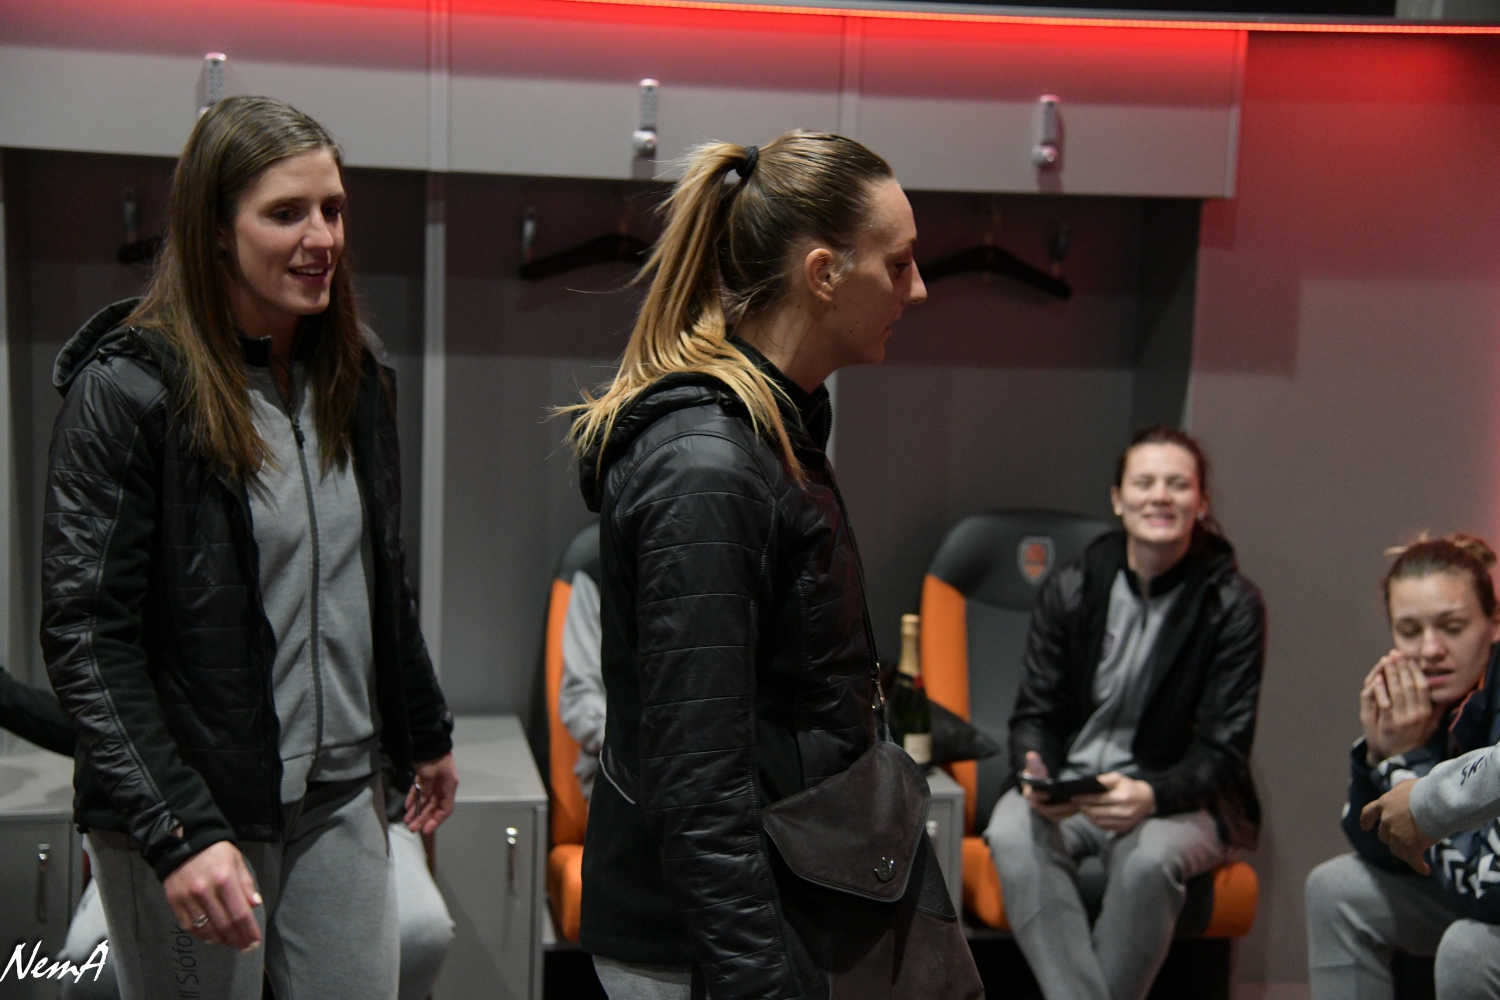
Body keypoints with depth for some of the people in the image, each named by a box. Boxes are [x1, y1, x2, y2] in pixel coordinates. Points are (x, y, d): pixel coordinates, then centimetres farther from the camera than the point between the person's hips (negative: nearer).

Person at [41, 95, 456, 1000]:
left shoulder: (354, 374, 7)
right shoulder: (128, 388, -12)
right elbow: (85, 635, -15)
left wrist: (425, 734, 22)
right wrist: (179, 830, -22)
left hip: (341, 797, 5)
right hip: (186, 808, -5)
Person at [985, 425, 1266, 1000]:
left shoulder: (1232, 604, -4)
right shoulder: (1070, 589, 4)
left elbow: (1222, 752, -6)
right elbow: (1035, 714, 6)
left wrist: (1150, 795, -27)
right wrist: (1038, 776, -19)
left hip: (1176, 798, -2)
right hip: (1068, 783, 2)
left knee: (1149, 857, -36)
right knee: (1014, 836, -31)